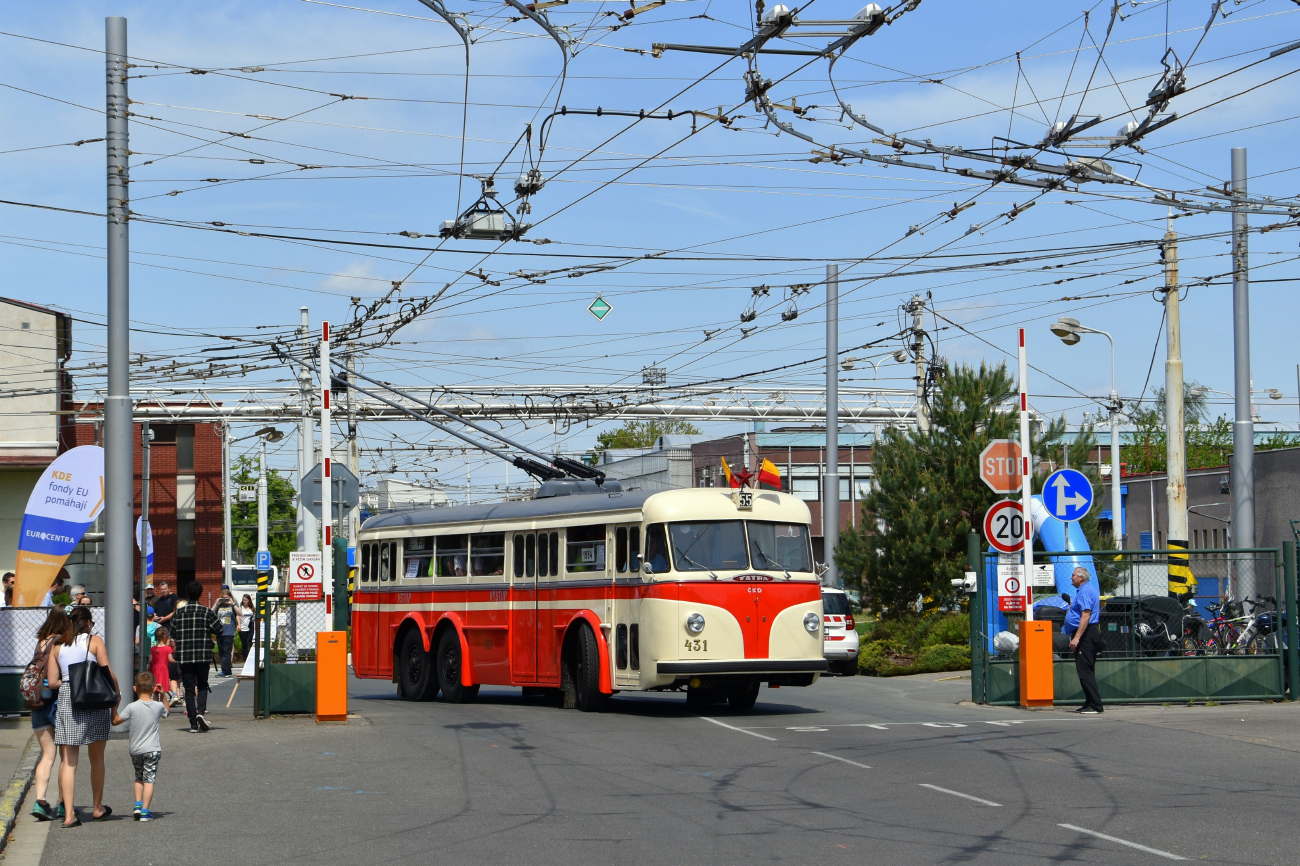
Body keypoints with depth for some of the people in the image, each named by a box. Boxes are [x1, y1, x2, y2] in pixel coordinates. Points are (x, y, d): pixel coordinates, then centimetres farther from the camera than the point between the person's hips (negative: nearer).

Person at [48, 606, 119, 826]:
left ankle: (68, 813, -7)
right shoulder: (94, 641, -1)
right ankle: (98, 808, 23)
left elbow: (52, 682, 5)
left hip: (66, 700, 2)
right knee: (97, 757, 13)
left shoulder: (58, 646, 8)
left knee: (69, 760, 2)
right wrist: (117, 694, 4)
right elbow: (108, 673, -8)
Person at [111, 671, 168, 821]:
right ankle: (145, 811, -6)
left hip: (135, 750, 1)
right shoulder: (158, 706, -3)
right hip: (152, 749, -1)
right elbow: (166, 713, 21)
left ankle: (138, 804, 8)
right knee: (149, 779, -1)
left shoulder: (132, 707, -9)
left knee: (139, 777, 20)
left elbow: (115, 721, -2)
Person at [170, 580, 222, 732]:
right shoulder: (206, 612, -4)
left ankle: (193, 724, 0)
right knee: (202, 685, 14)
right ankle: (201, 711, -13)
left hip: (184, 657, 1)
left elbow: (173, 634, 8)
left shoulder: (179, 613, 3)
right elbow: (219, 630, -4)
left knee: (189, 689, 5)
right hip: (203, 655, -1)